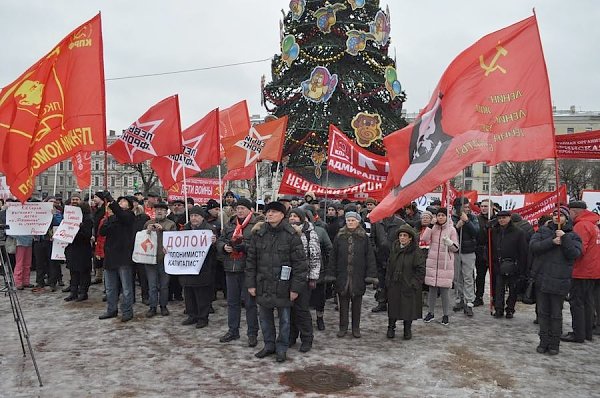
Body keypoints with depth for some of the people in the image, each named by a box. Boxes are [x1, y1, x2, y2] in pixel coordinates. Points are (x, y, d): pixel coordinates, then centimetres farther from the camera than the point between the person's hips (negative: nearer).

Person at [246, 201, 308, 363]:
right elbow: (251, 260, 7)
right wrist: (250, 283, 3)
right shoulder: (258, 234, 2)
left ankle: (282, 348, 26)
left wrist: (296, 287, -12)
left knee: (284, 318, 9)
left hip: (283, 285, -4)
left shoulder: (291, 235, -10)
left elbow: (300, 263, -10)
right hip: (263, 284, 4)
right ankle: (269, 345, 33)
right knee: (264, 317, 15)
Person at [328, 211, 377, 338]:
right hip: (342, 276, 1)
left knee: (357, 303, 10)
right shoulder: (339, 237, 2)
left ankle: (356, 328, 23)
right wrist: (331, 274, 0)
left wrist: (371, 275, -7)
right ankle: (343, 327, 22)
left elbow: (370, 257, -1)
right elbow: (333, 256, 5)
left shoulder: (364, 237, -1)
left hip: (358, 276, -1)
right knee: (343, 303, 9)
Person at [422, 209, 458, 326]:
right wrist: (430, 225, -12)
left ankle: (445, 315, 13)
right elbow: (425, 239, -9)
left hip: (446, 263, -2)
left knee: (444, 290, 0)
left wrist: (449, 242, -19)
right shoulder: (432, 228, 7)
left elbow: (456, 248, 1)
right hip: (432, 262, 2)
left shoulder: (451, 230, 0)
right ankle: (431, 312, 20)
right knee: (432, 288, 8)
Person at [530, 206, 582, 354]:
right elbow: (533, 246, -8)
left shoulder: (572, 235, 3)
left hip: (559, 281, -2)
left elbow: (575, 254, -11)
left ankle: (554, 344, 17)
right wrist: (552, 242, -18)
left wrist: (565, 239, -18)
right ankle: (544, 342, 21)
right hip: (541, 279, 2)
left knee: (556, 314, 6)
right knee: (543, 313, 11)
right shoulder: (543, 230, 7)